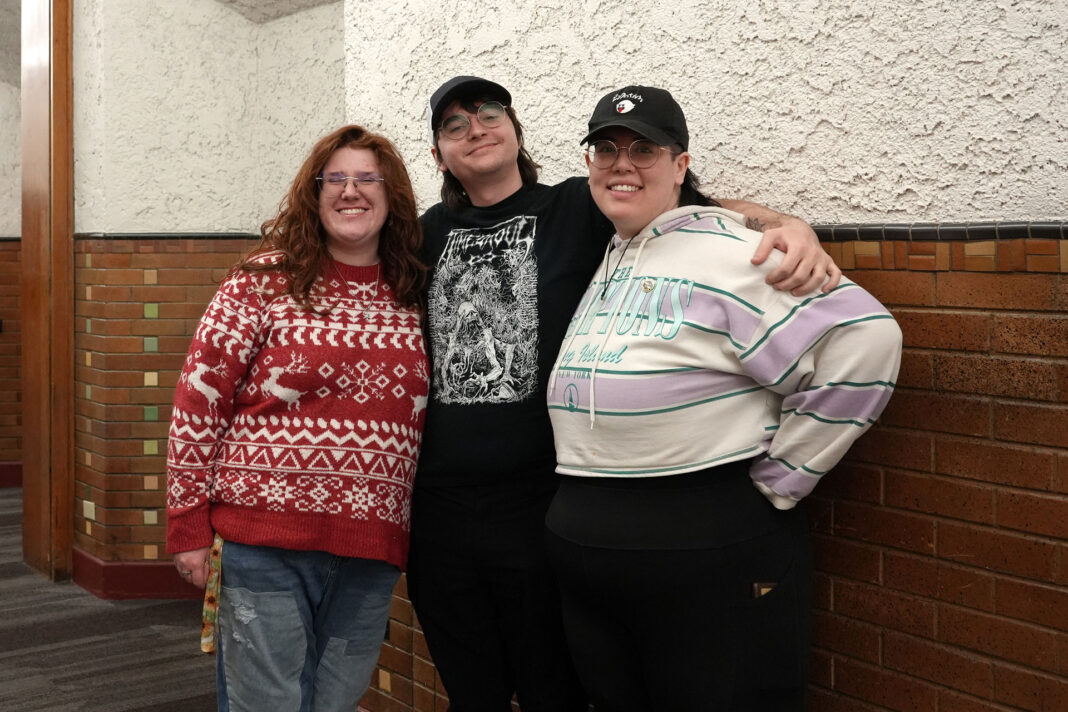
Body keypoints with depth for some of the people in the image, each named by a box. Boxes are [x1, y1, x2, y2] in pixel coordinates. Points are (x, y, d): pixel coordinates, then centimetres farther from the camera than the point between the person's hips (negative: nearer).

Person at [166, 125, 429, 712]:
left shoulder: (413, 297, 8)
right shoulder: (267, 280, -2)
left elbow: (426, 419, 15)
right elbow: (199, 399, -3)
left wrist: (422, 536, 9)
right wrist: (188, 524, -5)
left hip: (372, 554, 4)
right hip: (267, 543, -3)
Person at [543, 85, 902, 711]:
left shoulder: (726, 251, -11)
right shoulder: (601, 260, 13)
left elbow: (863, 339, -20)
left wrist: (780, 479, -14)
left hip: (709, 551, -7)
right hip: (581, 546, 8)